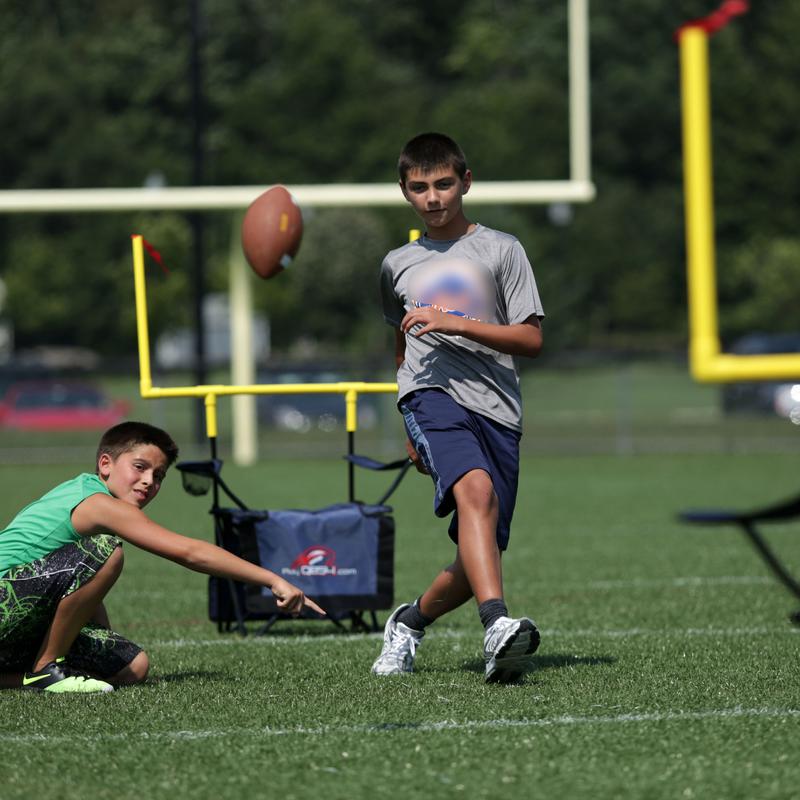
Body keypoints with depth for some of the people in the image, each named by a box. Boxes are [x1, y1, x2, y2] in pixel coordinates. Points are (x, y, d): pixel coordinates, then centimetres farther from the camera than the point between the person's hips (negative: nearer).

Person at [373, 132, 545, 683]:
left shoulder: (501, 250, 8)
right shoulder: (398, 265, 20)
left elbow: (531, 339, 1)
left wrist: (455, 324, -10)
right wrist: (412, 430, 36)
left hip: (497, 407, 0)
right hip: (431, 393, 0)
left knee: (481, 556, -2)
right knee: (477, 490, -32)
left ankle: (411, 621, 27)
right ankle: (498, 624, -48)